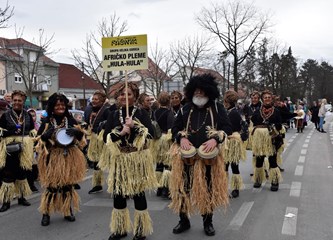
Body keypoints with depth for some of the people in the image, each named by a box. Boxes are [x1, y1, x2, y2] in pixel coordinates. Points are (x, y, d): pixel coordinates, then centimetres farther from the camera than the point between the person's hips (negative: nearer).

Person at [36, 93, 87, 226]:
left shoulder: (71, 120, 4)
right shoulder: (46, 121, -1)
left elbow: (81, 138, 7)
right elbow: (39, 140, 0)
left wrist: (78, 132, -14)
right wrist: (45, 136, -21)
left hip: (69, 158, 2)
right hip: (52, 158, -2)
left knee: (68, 184, 10)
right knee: (51, 185, -2)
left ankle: (68, 211, 24)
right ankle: (46, 213, 11)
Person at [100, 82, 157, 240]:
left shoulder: (141, 113, 1)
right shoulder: (113, 114, 7)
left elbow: (151, 133, -12)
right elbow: (105, 137, -3)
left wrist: (134, 125, -22)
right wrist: (120, 133, -17)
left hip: (138, 158, -2)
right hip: (119, 158, 3)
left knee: (138, 193, 4)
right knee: (118, 193, 7)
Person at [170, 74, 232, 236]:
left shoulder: (217, 108, 1)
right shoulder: (185, 109, 7)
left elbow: (227, 128, -3)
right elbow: (175, 128, 10)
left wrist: (215, 139, -20)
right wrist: (181, 138, -11)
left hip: (209, 155, -1)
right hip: (187, 154, 2)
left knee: (208, 188, 7)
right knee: (183, 187, 3)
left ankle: (208, 222, 23)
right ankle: (184, 221, 21)